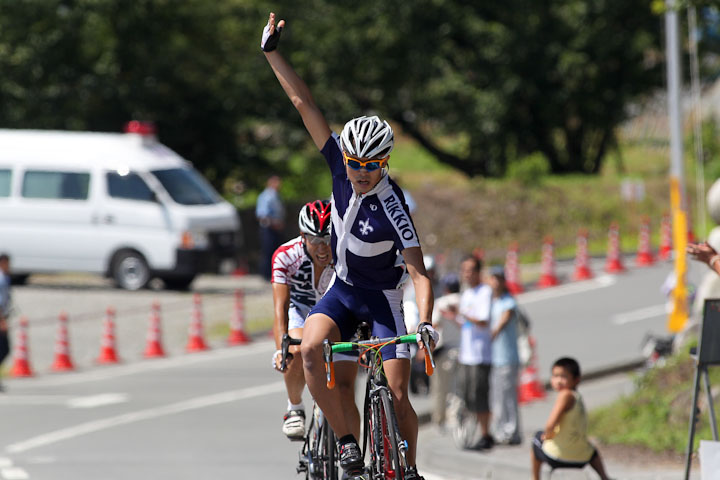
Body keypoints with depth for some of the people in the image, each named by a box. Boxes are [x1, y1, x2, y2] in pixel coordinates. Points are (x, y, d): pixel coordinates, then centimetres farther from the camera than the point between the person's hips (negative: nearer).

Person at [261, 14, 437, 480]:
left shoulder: (392, 208, -27)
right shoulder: (343, 165, -14)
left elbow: (419, 272, -28)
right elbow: (305, 104, -12)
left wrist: (426, 324, -42)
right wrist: (272, 54, -13)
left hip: (382, 297, -4)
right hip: (342, 289, 4)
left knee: (398, 397, -10)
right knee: (310, 349, -25)